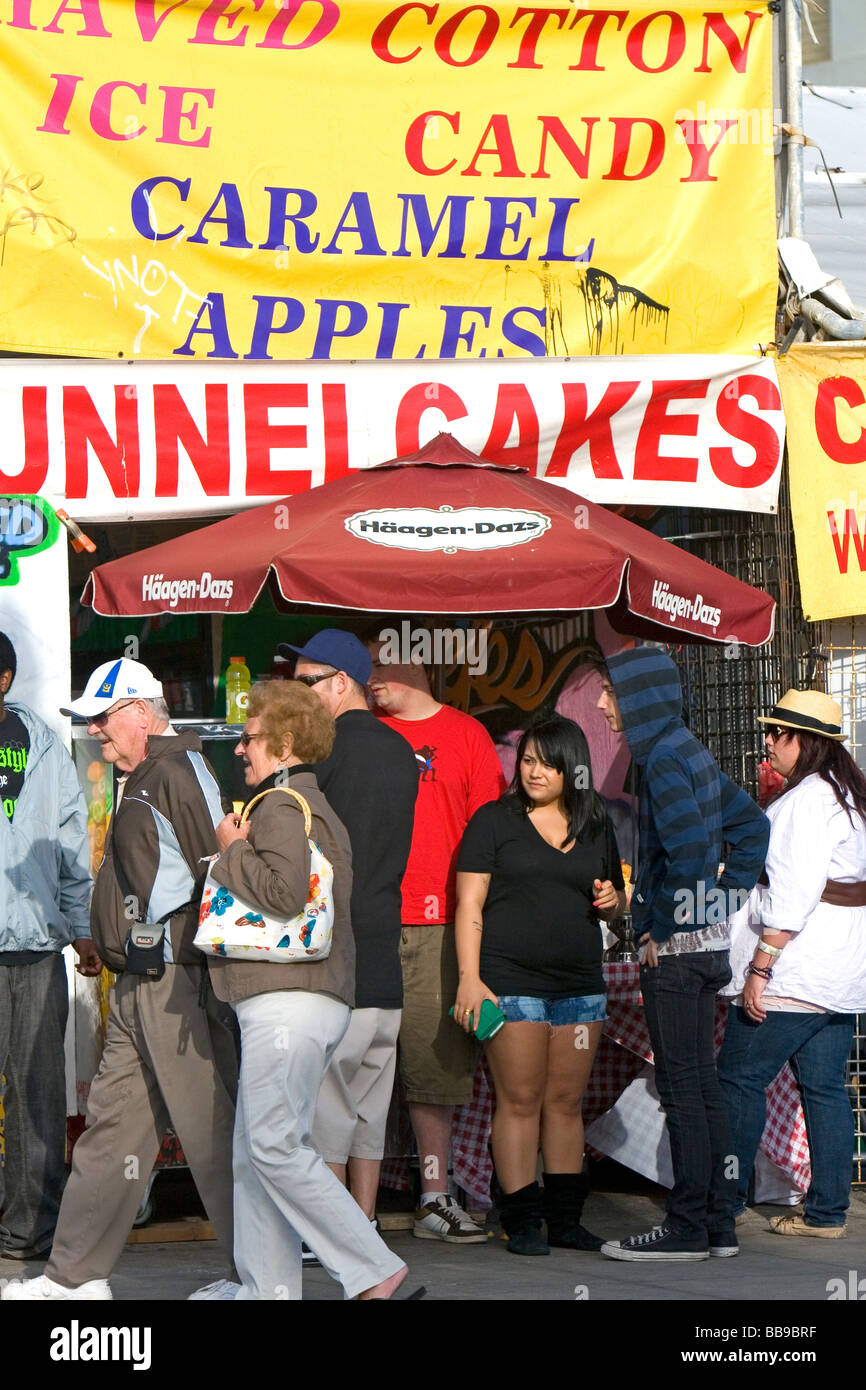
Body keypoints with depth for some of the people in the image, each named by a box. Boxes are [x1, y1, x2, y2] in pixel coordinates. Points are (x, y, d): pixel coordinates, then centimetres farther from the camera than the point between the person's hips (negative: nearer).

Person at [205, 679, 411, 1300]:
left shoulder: (282, 806, -9)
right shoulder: (317, 808, 24)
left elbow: (286, 889, -25)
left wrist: (233, 851, -10)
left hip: (288, 1000, -11)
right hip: (314, 999, 11)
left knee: (276, 1147, -11)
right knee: (254, 1153, 9)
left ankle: (373, 1270, -12)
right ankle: (268, 1287, 8)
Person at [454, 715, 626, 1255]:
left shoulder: (597, 828, 14)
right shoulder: (494, 821, 2)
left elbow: (616, 900, 25)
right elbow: (470, 905, -2)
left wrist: (613, 900, 0)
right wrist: (469, 978, -11)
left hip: (580, 983, 4)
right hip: (511, 981, -4)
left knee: (567, 1102, 7)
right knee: (520, 1101, -5)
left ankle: (566, 1217, 13)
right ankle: (522, 1220, -1)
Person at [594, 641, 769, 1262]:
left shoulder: (664, 757, -15)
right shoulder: (694, 750, 13)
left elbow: (689, 849, -26)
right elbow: (753, 825, 21)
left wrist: (660, 929, -14)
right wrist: (725, 896, 17)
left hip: (675, 948, -9)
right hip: (708, 941, 9)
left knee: (683, 1088, -6)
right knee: (702, 1084, 11)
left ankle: (687, 1228, -3)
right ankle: (718, 1222, 14)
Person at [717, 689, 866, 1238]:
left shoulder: (805, 799, -15)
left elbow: (792, 894, -21)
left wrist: (760, 968, -21)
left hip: (794, 972, -9)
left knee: (741, 1080, -1)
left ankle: (726, 1200, 4)